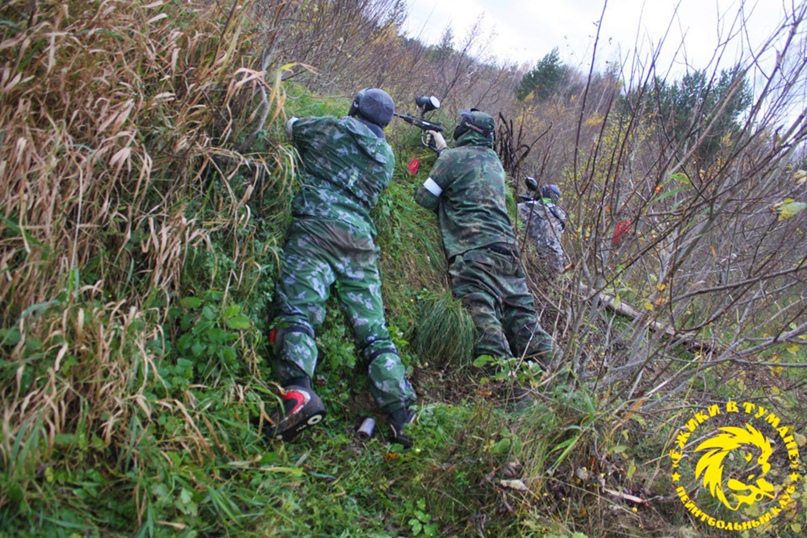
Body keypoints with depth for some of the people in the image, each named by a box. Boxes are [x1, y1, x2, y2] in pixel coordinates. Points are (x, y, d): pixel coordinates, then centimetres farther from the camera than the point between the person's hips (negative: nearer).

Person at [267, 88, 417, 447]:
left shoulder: (332, 127, 14)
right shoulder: (387, 156, 23)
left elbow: (292, 127, 30)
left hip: (317, 225, -4)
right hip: (361, 239, 4)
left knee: (297, 309, -17)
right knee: (373, 331, 2)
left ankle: (298, 393, -40)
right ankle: (403, 415, -5)